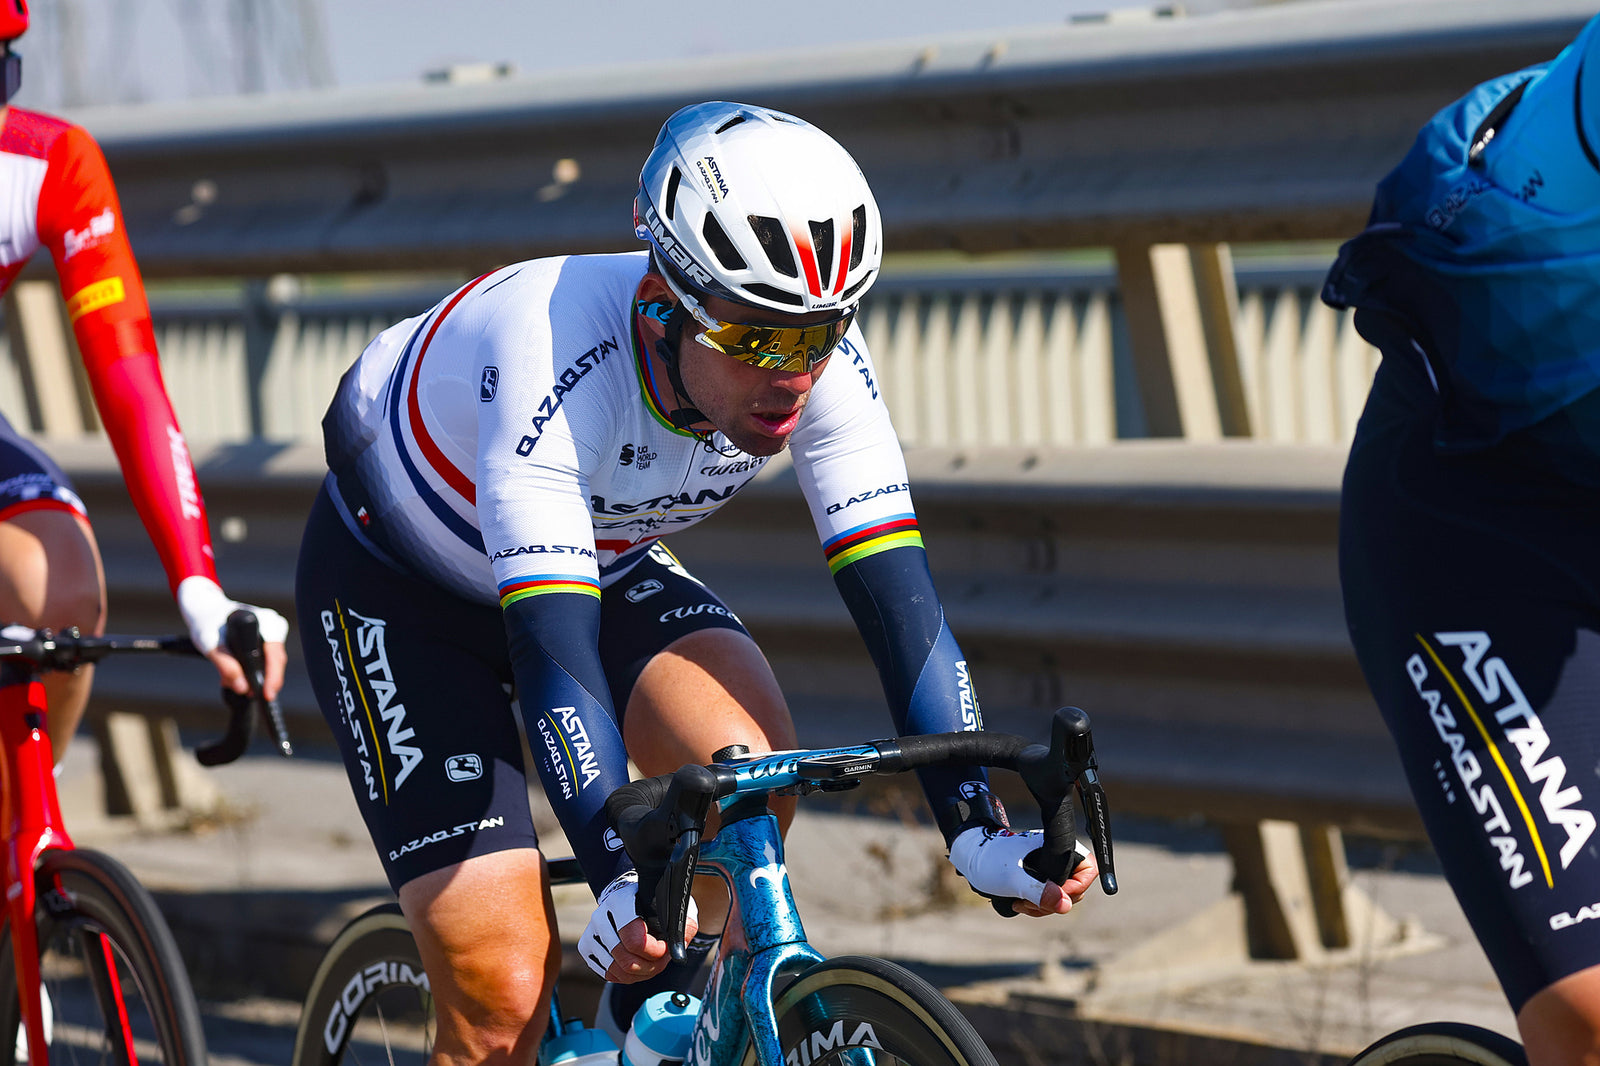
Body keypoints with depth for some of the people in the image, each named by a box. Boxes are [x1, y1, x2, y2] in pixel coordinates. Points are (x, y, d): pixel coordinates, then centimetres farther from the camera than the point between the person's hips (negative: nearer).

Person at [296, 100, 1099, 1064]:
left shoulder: (817, 359, -25)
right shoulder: (555, 361, -40)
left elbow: (897, 593, -25)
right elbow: (549, 640, -45)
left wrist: (979, 832, -35)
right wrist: (621, 881, -55)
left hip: (605, 560, 5)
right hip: (396, 585, -5)